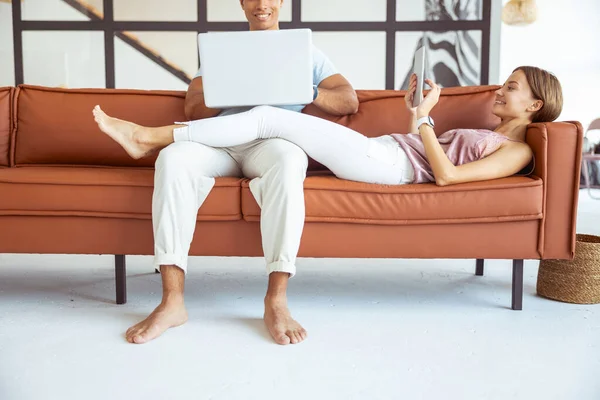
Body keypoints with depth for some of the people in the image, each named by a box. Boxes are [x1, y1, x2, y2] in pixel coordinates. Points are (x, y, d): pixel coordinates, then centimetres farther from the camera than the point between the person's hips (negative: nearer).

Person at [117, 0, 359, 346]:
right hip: (220, 142, 2)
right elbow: (193, 109, 15)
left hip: (272, 141, -1)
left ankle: (277, 299, -39)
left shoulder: (306, 53, 25)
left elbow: (350, 101, 13)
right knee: (173, 157, -32)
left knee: (287, 159, -39)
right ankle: (172, 300, -33)